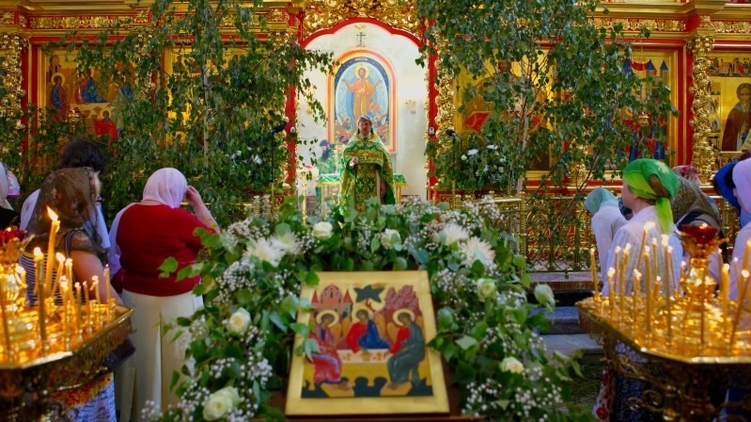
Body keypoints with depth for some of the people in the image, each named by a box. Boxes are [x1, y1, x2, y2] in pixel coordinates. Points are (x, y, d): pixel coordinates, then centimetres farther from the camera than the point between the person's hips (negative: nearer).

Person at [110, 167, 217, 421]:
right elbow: (215, 239, -6)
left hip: (135, 299, 6)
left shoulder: (125, 215, 0)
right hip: (176, 302, -6)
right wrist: (199, 205, 0)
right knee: (177, 364, 11)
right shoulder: (179, 218, -20)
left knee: (142, 362, 20)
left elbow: (118, 256, 14)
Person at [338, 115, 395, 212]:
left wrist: (383, 182, -5)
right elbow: (345, 158, -5)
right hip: (357, 182, 0)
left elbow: (385, 163, 4)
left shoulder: (377, 143, 8)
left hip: (374, 182, 0)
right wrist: (351, 161, -29)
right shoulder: (352, 143, 8)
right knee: (356, 207, -4)